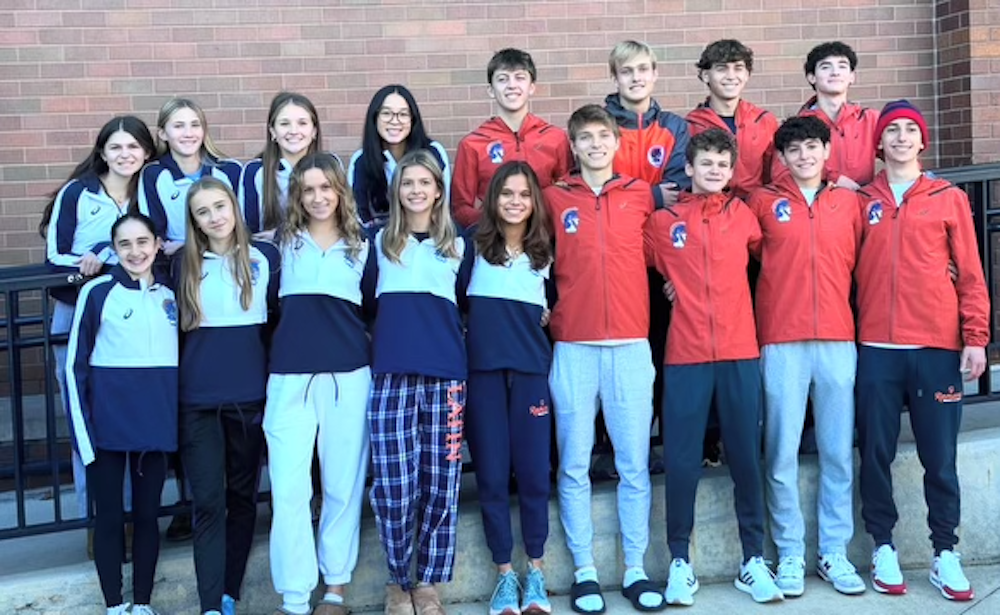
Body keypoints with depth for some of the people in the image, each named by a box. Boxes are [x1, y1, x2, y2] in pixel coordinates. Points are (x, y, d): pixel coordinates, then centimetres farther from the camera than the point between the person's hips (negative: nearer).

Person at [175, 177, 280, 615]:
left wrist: (275, 382, 4)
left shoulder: (265, 258, 3)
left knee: (242, 495, 8)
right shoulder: (185, 264, 4)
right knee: (208, 501, -4)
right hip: (198, 400, 0)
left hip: (250, 396, 1)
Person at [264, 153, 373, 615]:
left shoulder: (361, 246, 10)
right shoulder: (283, 243, 9)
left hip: (348, 376, 1)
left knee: (343, 485, 6)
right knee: (288, 489, -4)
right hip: (290, 376, 0)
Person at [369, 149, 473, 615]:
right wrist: (382, 334, 5)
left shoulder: (459, 245, 14)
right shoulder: (379, 242, 12)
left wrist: (447, 336, 6)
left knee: (440, 482, 0)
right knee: (393, 484, -6)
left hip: (445, 374, 1)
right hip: (390, 374, -1)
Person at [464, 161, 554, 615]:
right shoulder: (475, 247, 4)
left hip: (530, 368, 1)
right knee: (491, 473, 2)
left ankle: (535, 571, 14)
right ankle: (505, 573, 13)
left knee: (533, 470, 0)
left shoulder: (544, 254, 11)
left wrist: (546, 316, 4)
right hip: (483, 368, -1)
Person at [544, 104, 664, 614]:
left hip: (631, 345, 1)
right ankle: (584, 571, 12)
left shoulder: (641, 194, 7)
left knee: (634, 464, 4)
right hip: (573, 347, 0)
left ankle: (636, 570, 13)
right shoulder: (554, 198, 5)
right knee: (574, 465, 3)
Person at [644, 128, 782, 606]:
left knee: (746, 457, 5)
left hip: (740, 353, 1)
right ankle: (680, 561, 11)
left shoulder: (743, 216, 8)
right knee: (681, 460, 0)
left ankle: (754, 560, 14)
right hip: (685, 355, -1)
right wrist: (679, 288, 3)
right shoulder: (663, 220, 4)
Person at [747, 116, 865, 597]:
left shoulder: (849, 202, 11)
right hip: (781, 343, -2)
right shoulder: (763, 202, 5)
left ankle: (834, 552, 15)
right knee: (782, 453, -1)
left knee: (838, 452, 5)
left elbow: (859, 264, 14)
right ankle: (790, 553, 10)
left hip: (838, 341, 2)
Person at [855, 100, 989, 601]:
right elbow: (851, 270, 9)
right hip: (876, 348, 1)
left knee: (940, 455, 2)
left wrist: (975, 338, -3)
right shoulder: (863, 200, 9)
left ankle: (945, 554, 12)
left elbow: (970, 274, 4)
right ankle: (883, 548, 15)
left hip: (937, 346, -1)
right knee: (876, 452, 4)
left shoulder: (949, 198, 7)